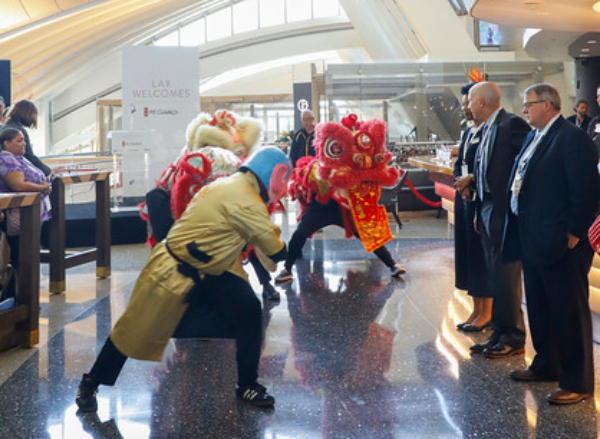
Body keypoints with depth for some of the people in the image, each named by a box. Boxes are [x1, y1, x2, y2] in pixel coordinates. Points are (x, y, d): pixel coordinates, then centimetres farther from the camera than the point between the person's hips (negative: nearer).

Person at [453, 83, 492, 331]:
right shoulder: (468, 133, 15)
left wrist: (470, 179, -14)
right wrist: (461, 182, -5)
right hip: (465, 197, 9)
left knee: (482, 252, -2)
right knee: (467, 252, 11)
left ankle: (487, 312, 8)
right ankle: (477, 309, 20)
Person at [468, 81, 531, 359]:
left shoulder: (511, 124, -13)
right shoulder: (487, 128, 14)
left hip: (504, 212, -9)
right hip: (488, 212, 9)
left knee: (505, 278, -2)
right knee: (494, 278, 14)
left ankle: (513, 338, 10)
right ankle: (500, 333, 23)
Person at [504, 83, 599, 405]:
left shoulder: (572, 138, -15)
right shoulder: (533, 137, 14)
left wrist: (574, 234, -18)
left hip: (560, 245, -10)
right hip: (533, 241, 10)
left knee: (570, 313, 0)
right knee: (539, 308, 20)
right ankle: (546, 365, 35)